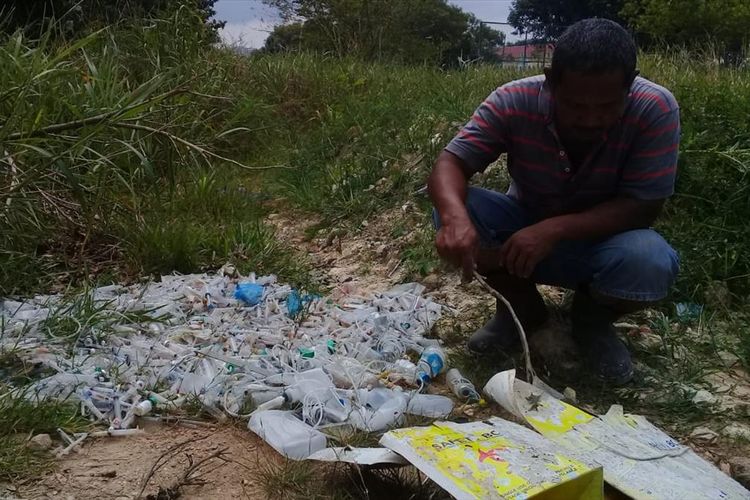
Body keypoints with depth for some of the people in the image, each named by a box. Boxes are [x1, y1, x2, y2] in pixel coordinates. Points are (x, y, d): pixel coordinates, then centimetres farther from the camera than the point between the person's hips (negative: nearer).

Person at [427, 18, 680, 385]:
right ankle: (522, 307, 1)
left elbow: (643, 207, -25)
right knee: (453, 212, -26)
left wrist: (554, 229, -38)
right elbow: (450, 164, -26)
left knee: (650, 264, -35)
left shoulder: (655, 110, -26)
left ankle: (593, 320, 3)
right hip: (525, 226, 2)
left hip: (601, 238, -1)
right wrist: (455, 215, -49)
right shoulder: (514, 101, -24)